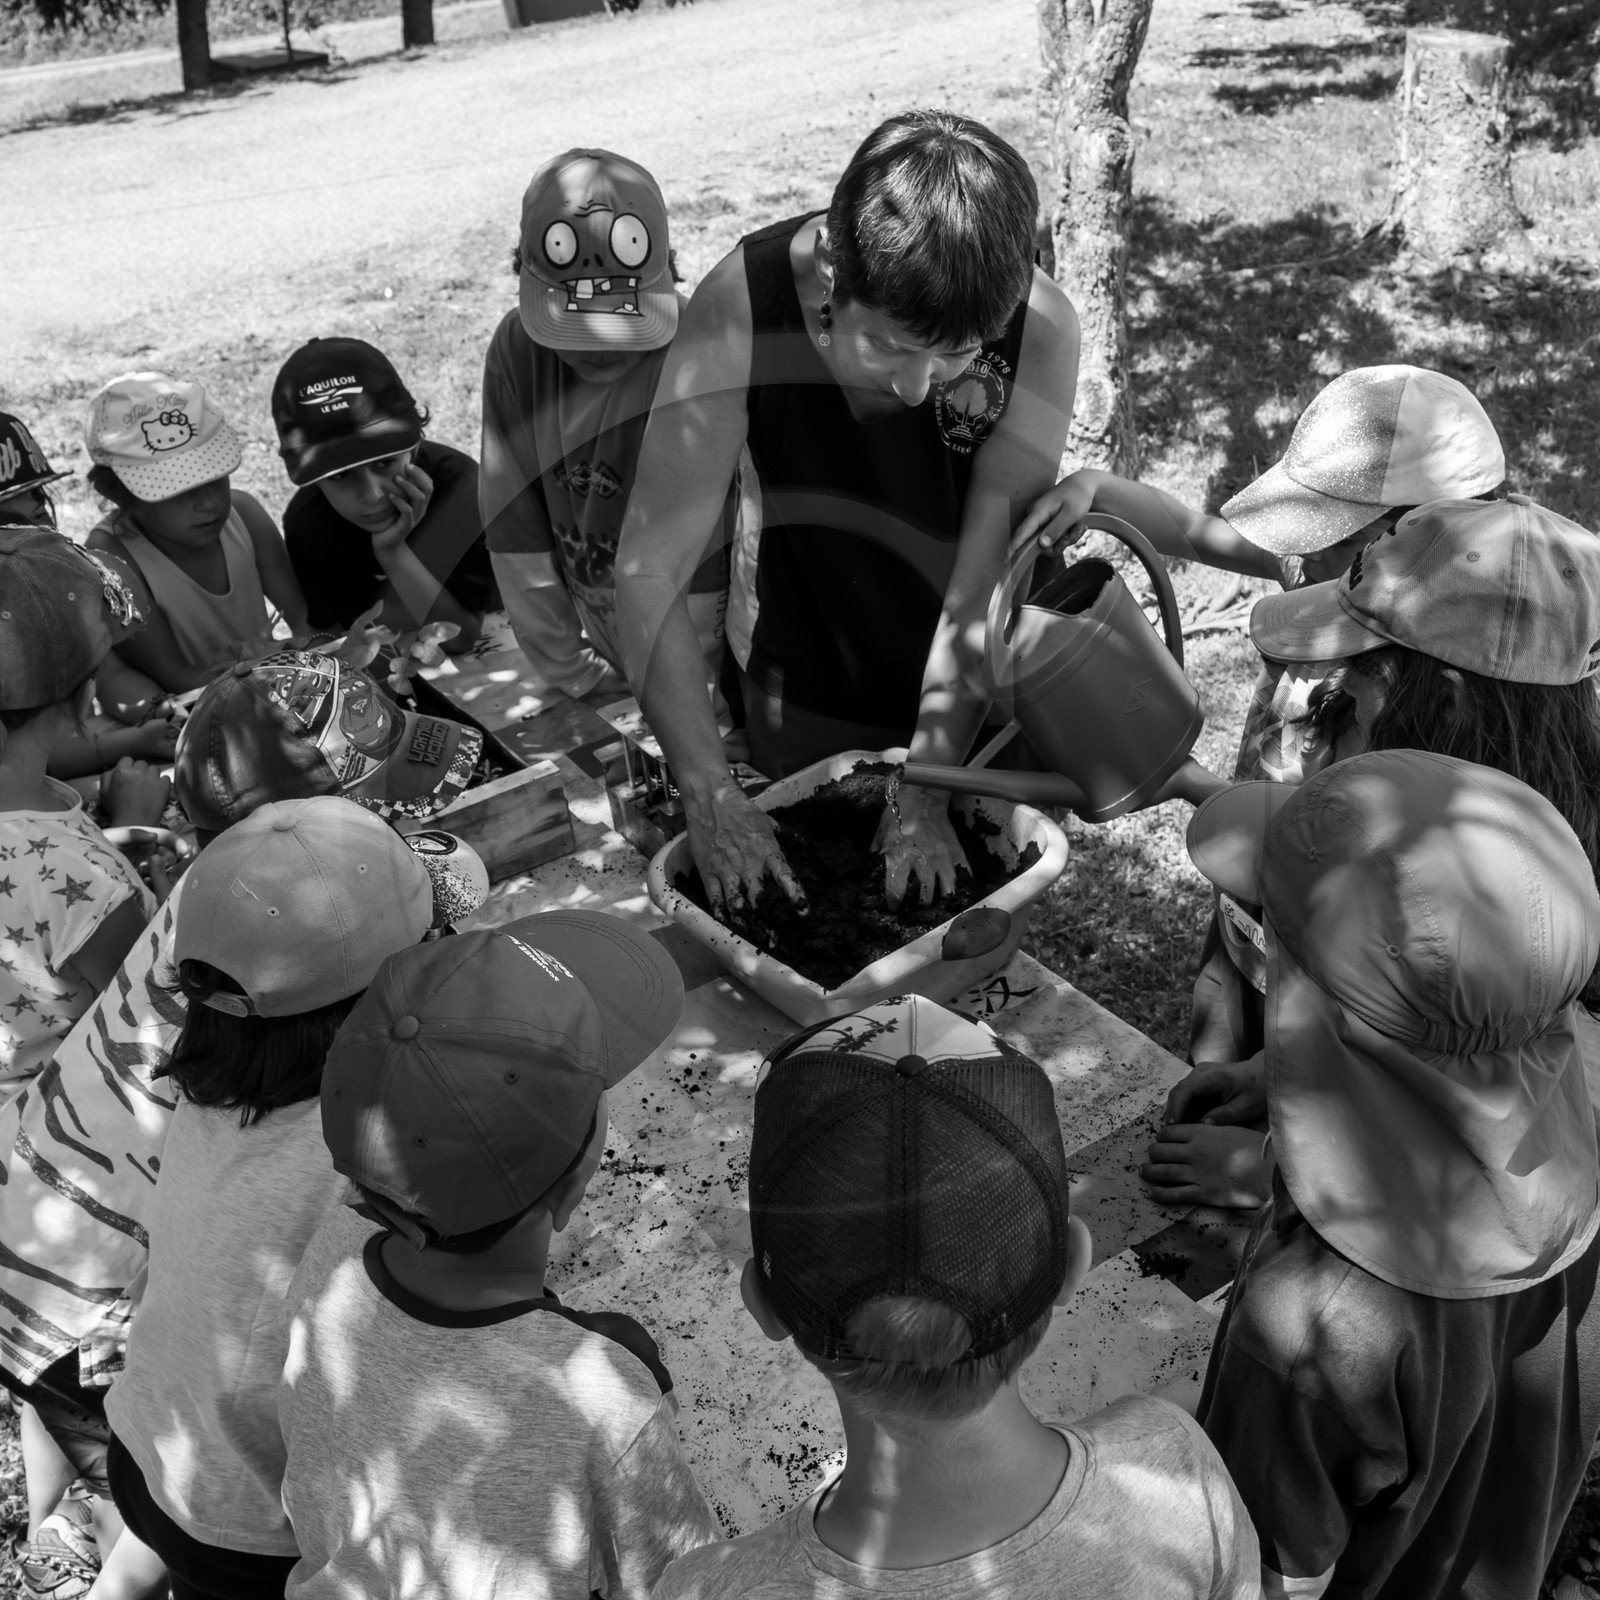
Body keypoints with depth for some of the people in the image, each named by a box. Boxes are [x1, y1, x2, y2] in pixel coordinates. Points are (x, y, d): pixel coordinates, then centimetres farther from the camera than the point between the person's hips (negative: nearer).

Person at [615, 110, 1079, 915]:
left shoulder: (1038, 329, -26)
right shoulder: (741, 307, -28)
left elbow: (988, 584, -23)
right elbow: (649, 571, -28)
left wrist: (927, 793, -23)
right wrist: (709, 791, -33)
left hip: (971, 696, 1)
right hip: (803, 692, 0)